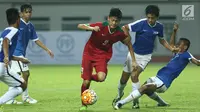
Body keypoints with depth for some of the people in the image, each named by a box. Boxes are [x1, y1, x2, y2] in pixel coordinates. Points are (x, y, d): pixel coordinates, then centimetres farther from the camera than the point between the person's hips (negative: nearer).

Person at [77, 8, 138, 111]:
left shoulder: (120, 33, -15)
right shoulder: (100, 26, -23)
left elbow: (129, 44, 4)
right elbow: (80, 26, -21)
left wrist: (133, 61, 2)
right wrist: (92, 28, -40)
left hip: (103, 55, 2)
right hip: (89, 53, -2)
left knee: (101, 78, -26)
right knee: (86, 81, -7)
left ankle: (89, 77, 11)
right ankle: (83, 104, 18)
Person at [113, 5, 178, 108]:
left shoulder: (159, 27, -7)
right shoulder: (141, 23, -18)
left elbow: (162, 40, 10)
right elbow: (125, 28, -11)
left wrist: (171, 49, -2)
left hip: (146, 56, 0)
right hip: (134, 53, 0)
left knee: (134, 75, -21)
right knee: (124, 78, 9)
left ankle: (136, 101, -8)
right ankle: (119, 94, 40)